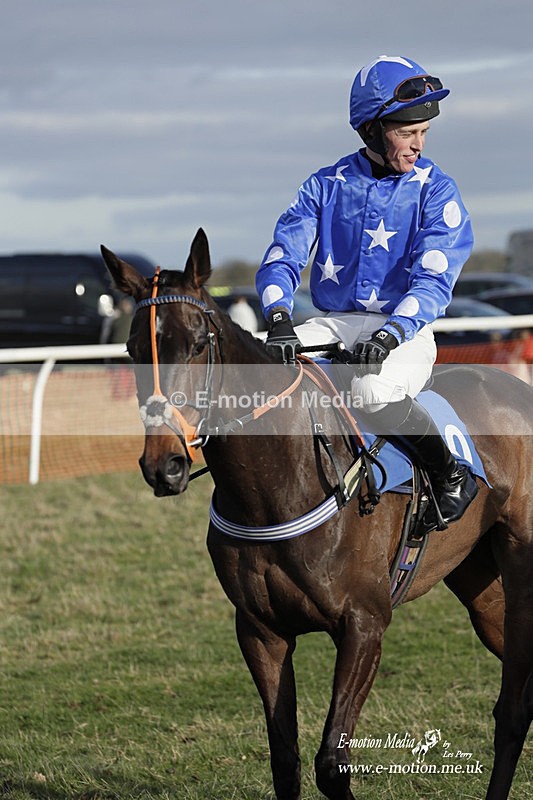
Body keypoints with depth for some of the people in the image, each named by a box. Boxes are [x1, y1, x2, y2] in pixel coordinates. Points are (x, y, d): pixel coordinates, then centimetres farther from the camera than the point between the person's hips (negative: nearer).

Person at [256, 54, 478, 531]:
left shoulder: (436, 191, -1)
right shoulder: (326, 186, 7)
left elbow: (434, 281, -13)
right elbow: (281, 259, -2)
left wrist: (392, 332, -32)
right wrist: (279, 317, -24)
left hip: (406, 331, -3)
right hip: (333, 325, 3)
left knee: (371, 391, -36)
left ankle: (450, 474, -11)